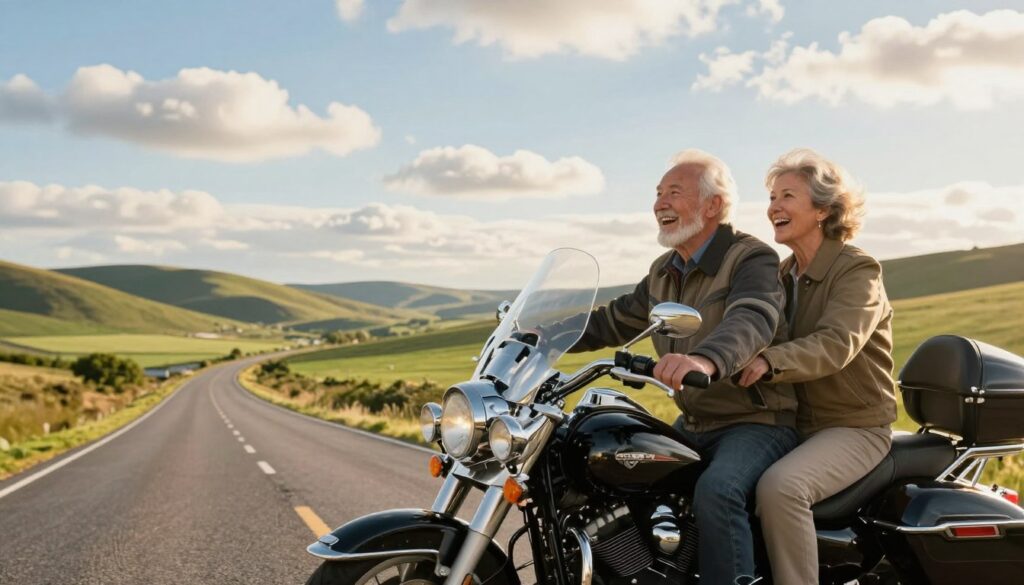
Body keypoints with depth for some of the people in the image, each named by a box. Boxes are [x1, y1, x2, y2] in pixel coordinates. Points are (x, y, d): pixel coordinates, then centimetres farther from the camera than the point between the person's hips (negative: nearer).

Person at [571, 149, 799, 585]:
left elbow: (751, 320, -35)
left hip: (756, 423, -8)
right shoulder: (664, 272, 13)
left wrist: (707, 360, -57)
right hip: (692, 425, 9)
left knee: (717, 491, -35)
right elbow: (616, 320, 21)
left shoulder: (752, 259, -15)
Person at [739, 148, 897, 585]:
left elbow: (835, 344, -29)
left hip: (853, 427, -7)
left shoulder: (858, 270, -12)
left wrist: (768, 362, -46)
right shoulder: (783, 276, 12)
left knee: (781, 485, -33)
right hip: (793, 423, 7)